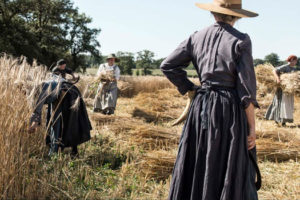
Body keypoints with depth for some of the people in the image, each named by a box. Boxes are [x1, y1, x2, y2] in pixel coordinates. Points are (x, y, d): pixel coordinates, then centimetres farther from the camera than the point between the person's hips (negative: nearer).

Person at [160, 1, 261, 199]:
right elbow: (246, 88, -11)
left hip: (201, 108, 5)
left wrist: (192, 91, 10)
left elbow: (168, 66, 6)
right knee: (233, 174, 4)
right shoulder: (240, 41, -7)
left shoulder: (197, 37, 6)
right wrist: (252, 126, -7)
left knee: (196, 168, 14)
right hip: (231, 111, -4)